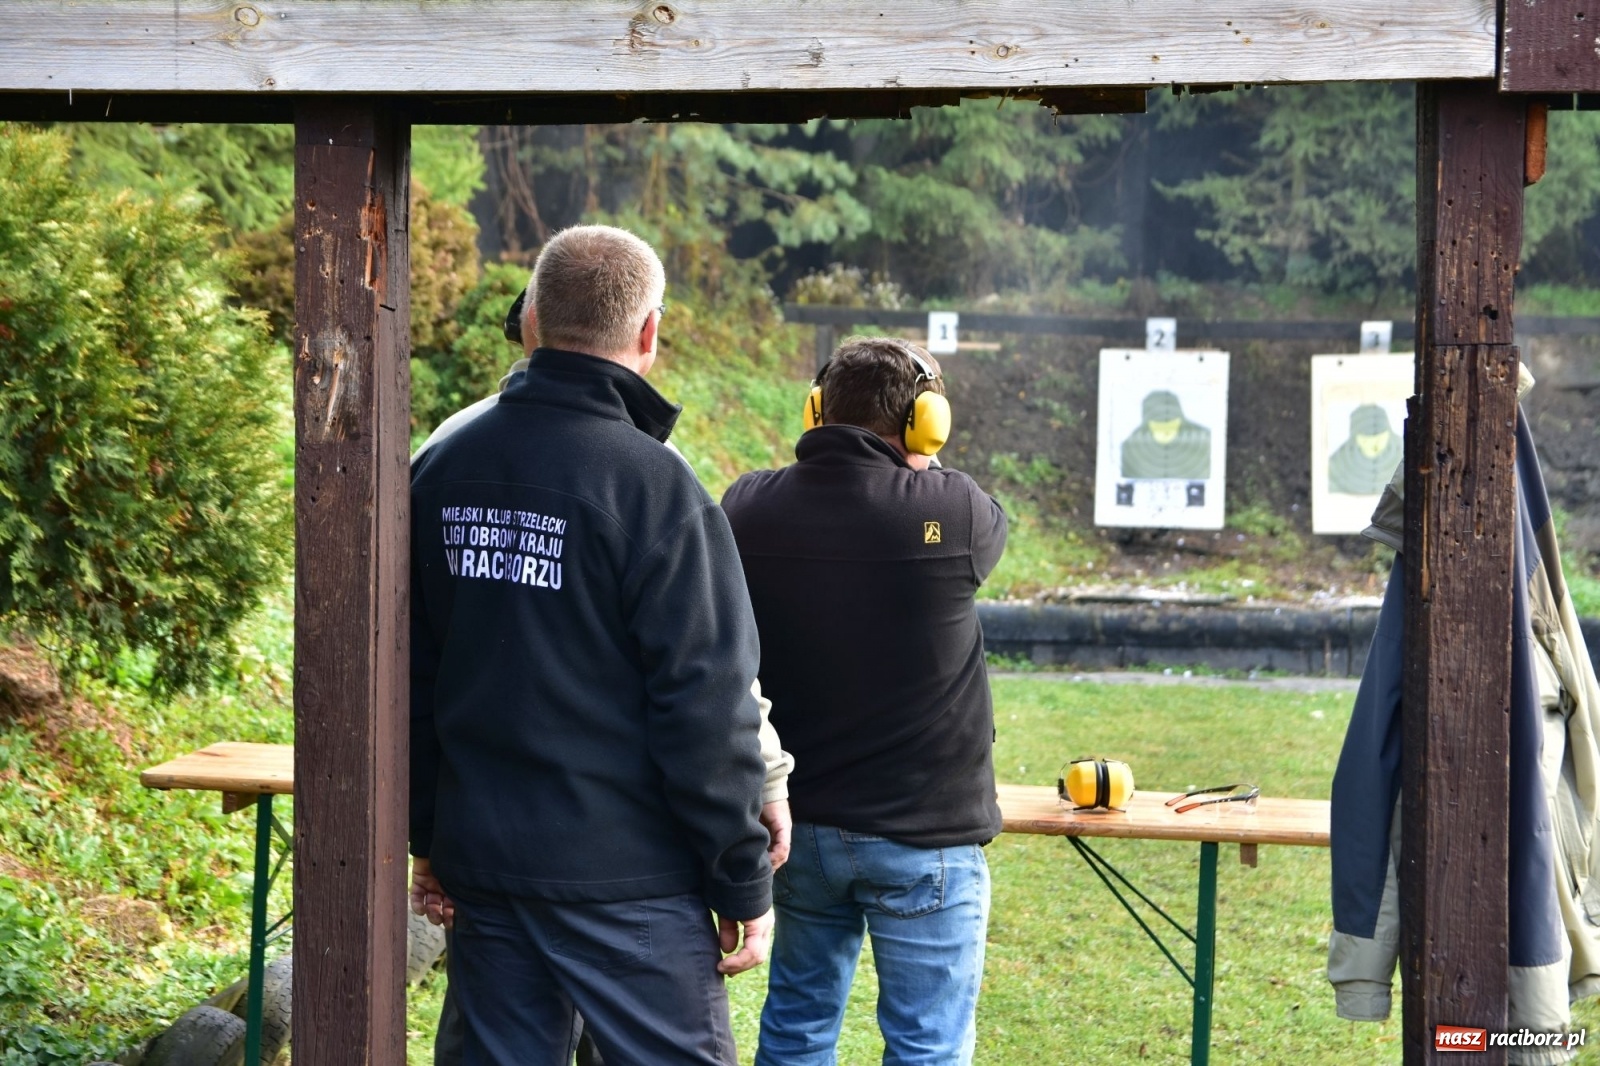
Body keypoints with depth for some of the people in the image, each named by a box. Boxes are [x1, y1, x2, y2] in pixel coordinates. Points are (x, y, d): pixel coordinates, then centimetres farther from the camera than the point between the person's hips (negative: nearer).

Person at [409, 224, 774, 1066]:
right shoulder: (653, 486, -14)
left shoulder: (441, 470, 6)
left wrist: (428, 838, 20)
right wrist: (745, 885, -7)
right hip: (623, 877, -6)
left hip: (479, 862, 6)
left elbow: (411, 675, 13)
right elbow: (706, 705, -14)